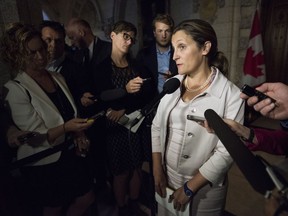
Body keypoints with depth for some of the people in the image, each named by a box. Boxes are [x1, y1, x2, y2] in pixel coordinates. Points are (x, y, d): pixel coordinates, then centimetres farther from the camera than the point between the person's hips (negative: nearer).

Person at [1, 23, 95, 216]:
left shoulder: (58, 78, 1)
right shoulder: (16, 90, -16)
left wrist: (80, 136, -7)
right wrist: (65, 128, -32)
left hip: (71, 154, 6)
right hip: (44, 163, -5)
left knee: (86, 199, 19)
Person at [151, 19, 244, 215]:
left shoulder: (231, 95, -16)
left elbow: (226, 152, -16)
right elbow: (157, 127, 1)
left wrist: (189, 188, -12)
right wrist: (157, 171, -3)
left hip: (205, 189, -4)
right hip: (167, 179, 4)